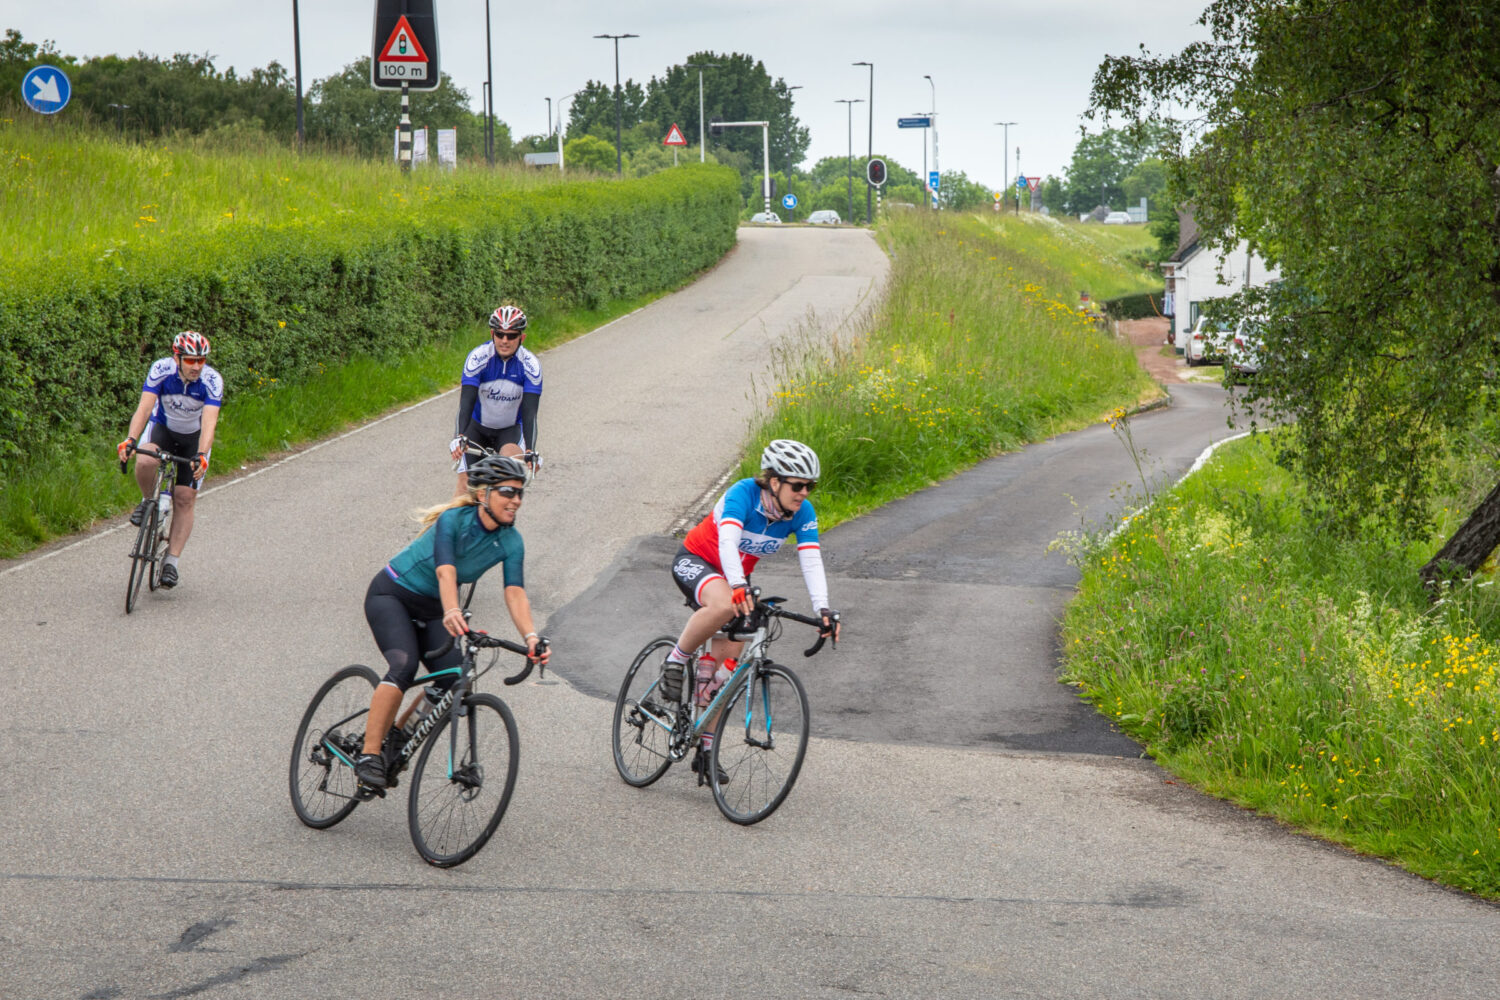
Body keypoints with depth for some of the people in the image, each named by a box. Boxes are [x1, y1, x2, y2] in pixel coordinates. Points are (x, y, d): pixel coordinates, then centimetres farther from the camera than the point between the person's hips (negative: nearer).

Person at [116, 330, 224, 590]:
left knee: (184, 499, -7)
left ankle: (171, 562, 2)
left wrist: (201, 455, -53)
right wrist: (131, 439, -50)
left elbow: (209, 422, -37)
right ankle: (148, 501, -2)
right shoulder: (162, 370, -27)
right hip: (162, 427, 0)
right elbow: (144, 407, -35)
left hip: (194, 438, 0)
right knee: (144, 462, -33)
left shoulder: (212, 380, -29)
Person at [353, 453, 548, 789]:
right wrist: (452, 613, -57)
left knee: (453, 680, -11)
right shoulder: (454, 519, -24)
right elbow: (445, 571, -39)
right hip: (392, 594, -6)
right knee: (403, 667, -28)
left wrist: (531, 637, -38)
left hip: (431, 609, 6)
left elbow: (515, 593, -21)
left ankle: (396, 736, 11)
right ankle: (369, 755, -25)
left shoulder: (510, 542, -10)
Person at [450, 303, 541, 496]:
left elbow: (530, 412, -25)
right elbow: (466, 402, -29)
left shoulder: (530, 365, -20)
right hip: (477, 427, 0)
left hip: (510, 429, 0)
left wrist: (530, 451, -39)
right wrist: (459, 437, -45)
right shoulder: (478, 357, -22)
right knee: (465, 485, -10)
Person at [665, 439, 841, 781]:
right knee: (724, 605, -40)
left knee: (726, 661, 0)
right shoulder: (743, 493, -30)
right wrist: (738, 586, -60)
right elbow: (728, 541, -44)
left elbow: (812, 561, -22)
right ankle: (675, 660, -15)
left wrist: (822, 609, -38)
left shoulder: (802, 513, -16)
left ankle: (705, 750, 10)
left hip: (736, 575, 6)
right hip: (694, 561, -6)